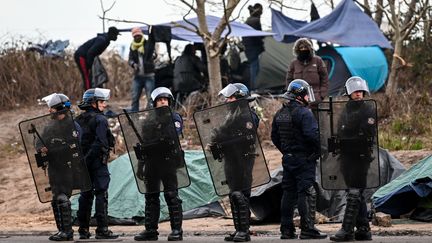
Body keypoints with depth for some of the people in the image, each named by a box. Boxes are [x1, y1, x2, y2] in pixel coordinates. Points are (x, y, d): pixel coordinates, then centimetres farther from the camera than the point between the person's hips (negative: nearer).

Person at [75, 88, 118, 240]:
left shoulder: (78, 120, 12)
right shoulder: (100, 120, -10)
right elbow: (100, 142, -20)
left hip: (83, 163, 7)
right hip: (98, 162, -7)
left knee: (85, 194, 12)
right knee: (101, 194, -5)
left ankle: (83, 229, 14)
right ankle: (102, 229, -9)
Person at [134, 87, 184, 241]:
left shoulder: (174, 117, 4)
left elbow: (175, 137, -13)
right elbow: (143, 144, 17)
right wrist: (140, 166, 13)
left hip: (168, 160, -5)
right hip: (152, 162, 5)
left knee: (171, 195, -6)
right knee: (151, 196, 7)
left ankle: (177, 230, -3)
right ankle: (150, 230, 12)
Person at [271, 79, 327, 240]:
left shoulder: (280, 114, 11)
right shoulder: (304, 113, -14)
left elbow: (274, 136, 16)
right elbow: (313, 135, -23)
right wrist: (319, 150, -9)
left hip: (288, 159, 8)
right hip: (304, 159, -8)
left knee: (288, 192, 11)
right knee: (307, 193, -5)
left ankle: (286, 229, 13)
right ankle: (307, 229, -7)